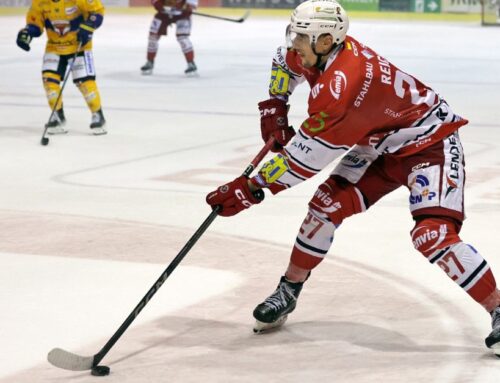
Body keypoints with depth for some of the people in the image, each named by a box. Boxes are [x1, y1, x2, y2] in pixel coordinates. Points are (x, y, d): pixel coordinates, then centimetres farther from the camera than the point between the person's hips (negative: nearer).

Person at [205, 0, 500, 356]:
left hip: (430, 142, -9)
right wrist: (273, 110, 10)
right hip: (378, 144, 9)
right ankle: (288, 291, 17)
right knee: (326, 204, 0)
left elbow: (305, 159, -32)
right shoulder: (318, 52, -8)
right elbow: (285, 61, 19)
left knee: (434, 233, -25)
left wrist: (251, 188, -25)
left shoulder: (341, 84, -35)